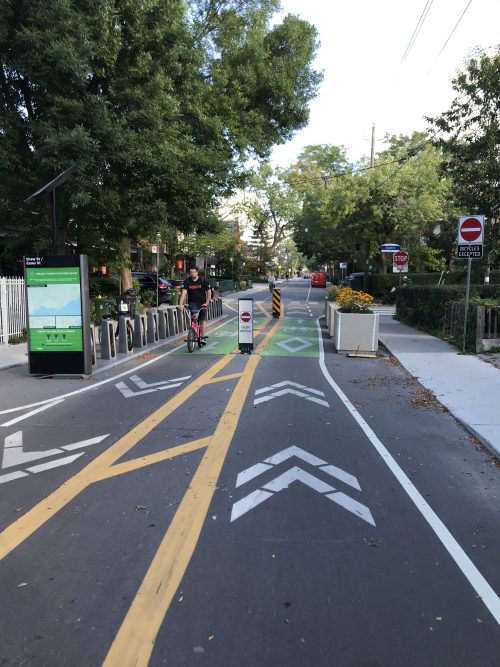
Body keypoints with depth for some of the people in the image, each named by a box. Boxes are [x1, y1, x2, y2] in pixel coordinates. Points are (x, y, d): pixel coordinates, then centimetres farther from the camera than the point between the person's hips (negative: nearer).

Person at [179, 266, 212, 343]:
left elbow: (209, 292, -4)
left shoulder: (203, 281, -8)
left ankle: (202, 337, 12)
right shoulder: (187, 281, -7)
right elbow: (184, 292, -16)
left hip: (202, 303, 0)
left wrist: (207, 303, -13)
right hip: (192, 302, 0)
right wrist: (181, 304, -27)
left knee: (202, 320, 1)